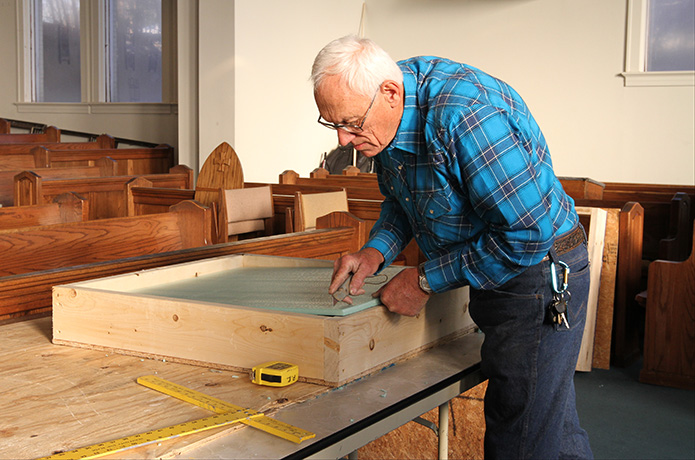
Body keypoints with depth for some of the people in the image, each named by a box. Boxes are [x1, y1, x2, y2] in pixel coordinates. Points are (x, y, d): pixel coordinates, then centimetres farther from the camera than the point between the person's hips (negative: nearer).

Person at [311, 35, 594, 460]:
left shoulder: (464, 114, -31)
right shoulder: (384, 118, -2)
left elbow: (527, 232, -29)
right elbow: (401, 202, 16)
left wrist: (427, 280, -21)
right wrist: (376, 251, -5)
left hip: (536, 275, -9)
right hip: (488, 276, 9)